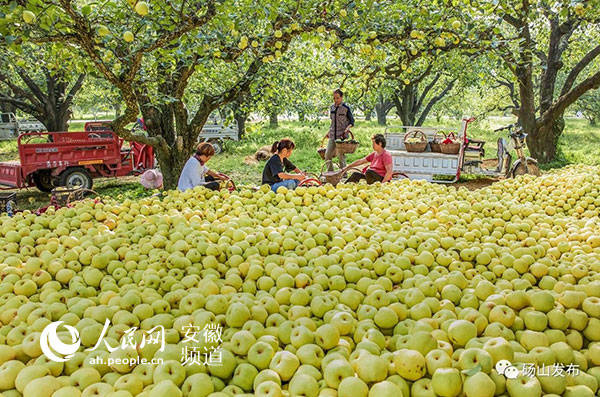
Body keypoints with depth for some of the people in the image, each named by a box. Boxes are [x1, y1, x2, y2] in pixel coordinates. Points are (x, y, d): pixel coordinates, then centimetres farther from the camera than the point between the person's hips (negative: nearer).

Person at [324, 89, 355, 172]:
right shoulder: (332, 107, 12)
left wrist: (347, 128, -19)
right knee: (327, 154, 2)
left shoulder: (346, 108, -4)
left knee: (341, 155, -4)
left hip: (342, 135, -5)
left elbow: (352, 121, -1)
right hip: (332, 135, 5)